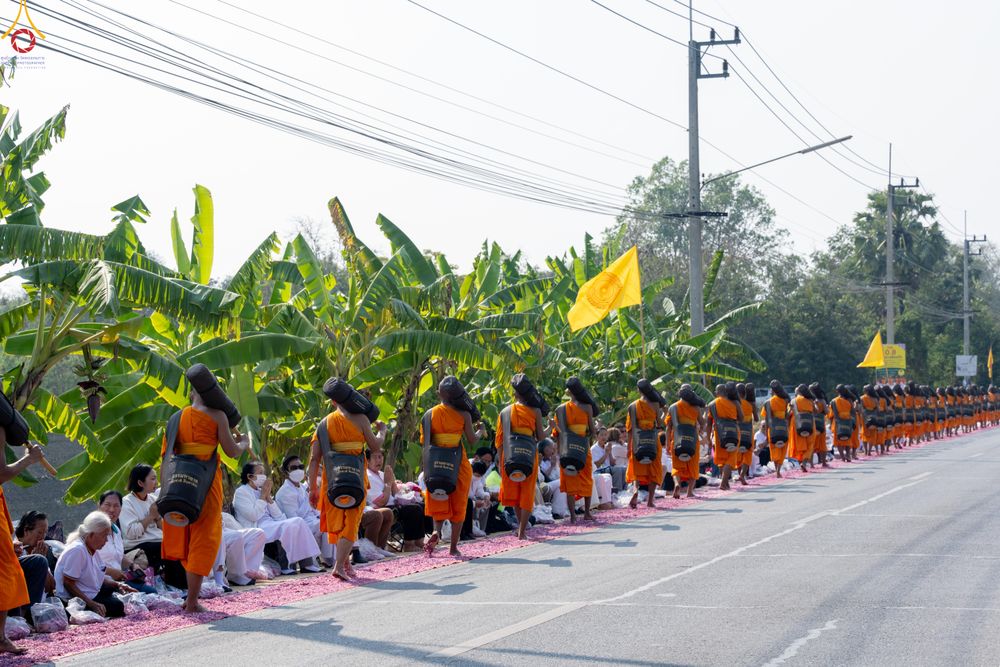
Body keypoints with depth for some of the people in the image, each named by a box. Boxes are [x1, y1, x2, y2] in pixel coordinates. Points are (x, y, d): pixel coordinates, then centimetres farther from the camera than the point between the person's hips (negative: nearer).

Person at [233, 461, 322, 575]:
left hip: (271, 525, 8)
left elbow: (278, 517, 12)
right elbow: (253, 515, -16)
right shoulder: (241, 492, 0)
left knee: (298, 521, -14)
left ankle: (307, 563, -20)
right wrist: (263, 495, -7)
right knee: (287, 526, -29)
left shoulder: (260, 491, 20)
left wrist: (269, 497, 1)